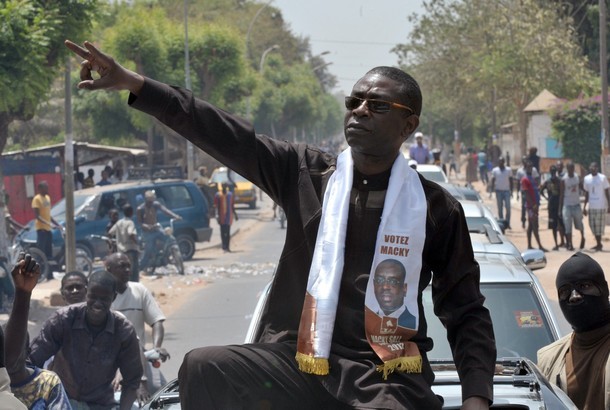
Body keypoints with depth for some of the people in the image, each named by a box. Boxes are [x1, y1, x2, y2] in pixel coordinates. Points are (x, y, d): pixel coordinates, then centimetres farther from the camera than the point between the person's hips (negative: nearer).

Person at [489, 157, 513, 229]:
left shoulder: (508, 170, 6)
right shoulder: (495, 170, 6)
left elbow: (511, 181, 8)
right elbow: (493, 180, 6)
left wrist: (511, 191, 3)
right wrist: (492, 190, -4)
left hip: (507, 191, -1)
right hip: (498, 191, 1)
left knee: (508, 208, -8)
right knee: (500, 208, 4)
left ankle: (508, 223, -5)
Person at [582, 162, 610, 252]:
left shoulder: (602, 178, -5)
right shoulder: (586, 179, 8)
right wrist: (584, 206, 11)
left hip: (601, 206, -5)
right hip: (591, 206, 5)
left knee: (599, 225, -2)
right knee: (592, 225, 7)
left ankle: (599, 244, 5)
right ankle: (598, 244, 18)